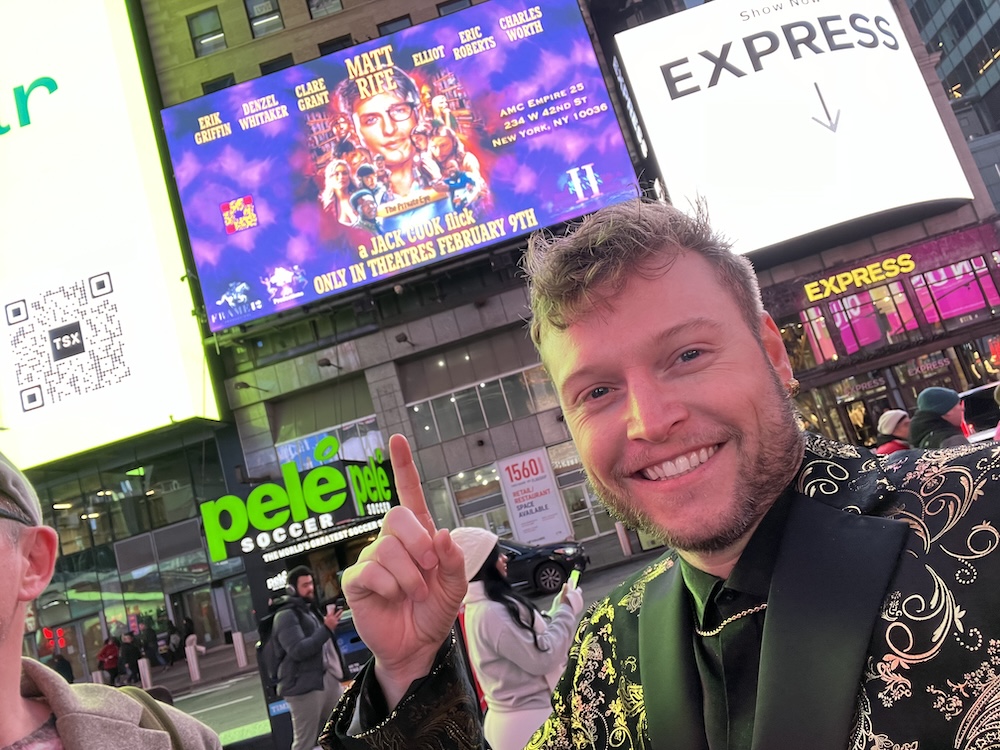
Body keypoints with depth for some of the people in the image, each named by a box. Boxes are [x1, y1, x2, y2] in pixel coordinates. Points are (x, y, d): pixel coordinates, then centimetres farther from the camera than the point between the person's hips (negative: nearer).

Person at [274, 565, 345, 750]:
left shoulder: (311, 609, 17)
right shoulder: (286, 616, -9)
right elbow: (298, 650, -20)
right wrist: (326, 628, -20)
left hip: (329, 680, 8)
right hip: (304, 687, -8)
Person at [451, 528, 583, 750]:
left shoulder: (479, 607, 7)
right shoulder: (491, 613, -24)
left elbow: (533, 640, 12)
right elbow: (542, 658, -22)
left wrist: (560, 607, 3)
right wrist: (566, 611, -12)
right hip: (529, 720, -10)